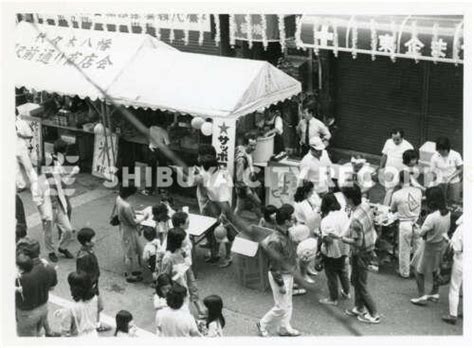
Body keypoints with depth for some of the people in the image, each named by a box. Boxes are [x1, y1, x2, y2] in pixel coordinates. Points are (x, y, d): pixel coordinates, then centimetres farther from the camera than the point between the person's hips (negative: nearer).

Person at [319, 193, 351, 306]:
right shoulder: (343, 214, -5)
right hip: (343, 249, 7)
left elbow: (327, 239, -28)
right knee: (343, 270, 26)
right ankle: (347, 292, 42)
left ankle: (333, 298, 23)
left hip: (331, 251, -7)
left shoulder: (326, 220, -26)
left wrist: (320, 236, -10)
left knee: (331, 275, 10)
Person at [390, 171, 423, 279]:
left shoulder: (396, 195, -14)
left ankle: (404, 272, 27)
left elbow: (393, 210, 2)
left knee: (404, 250, 13)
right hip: (417, 224, 3)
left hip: (405, 224, -3)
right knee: (418, 249, 18)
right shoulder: (418, 191, -6)